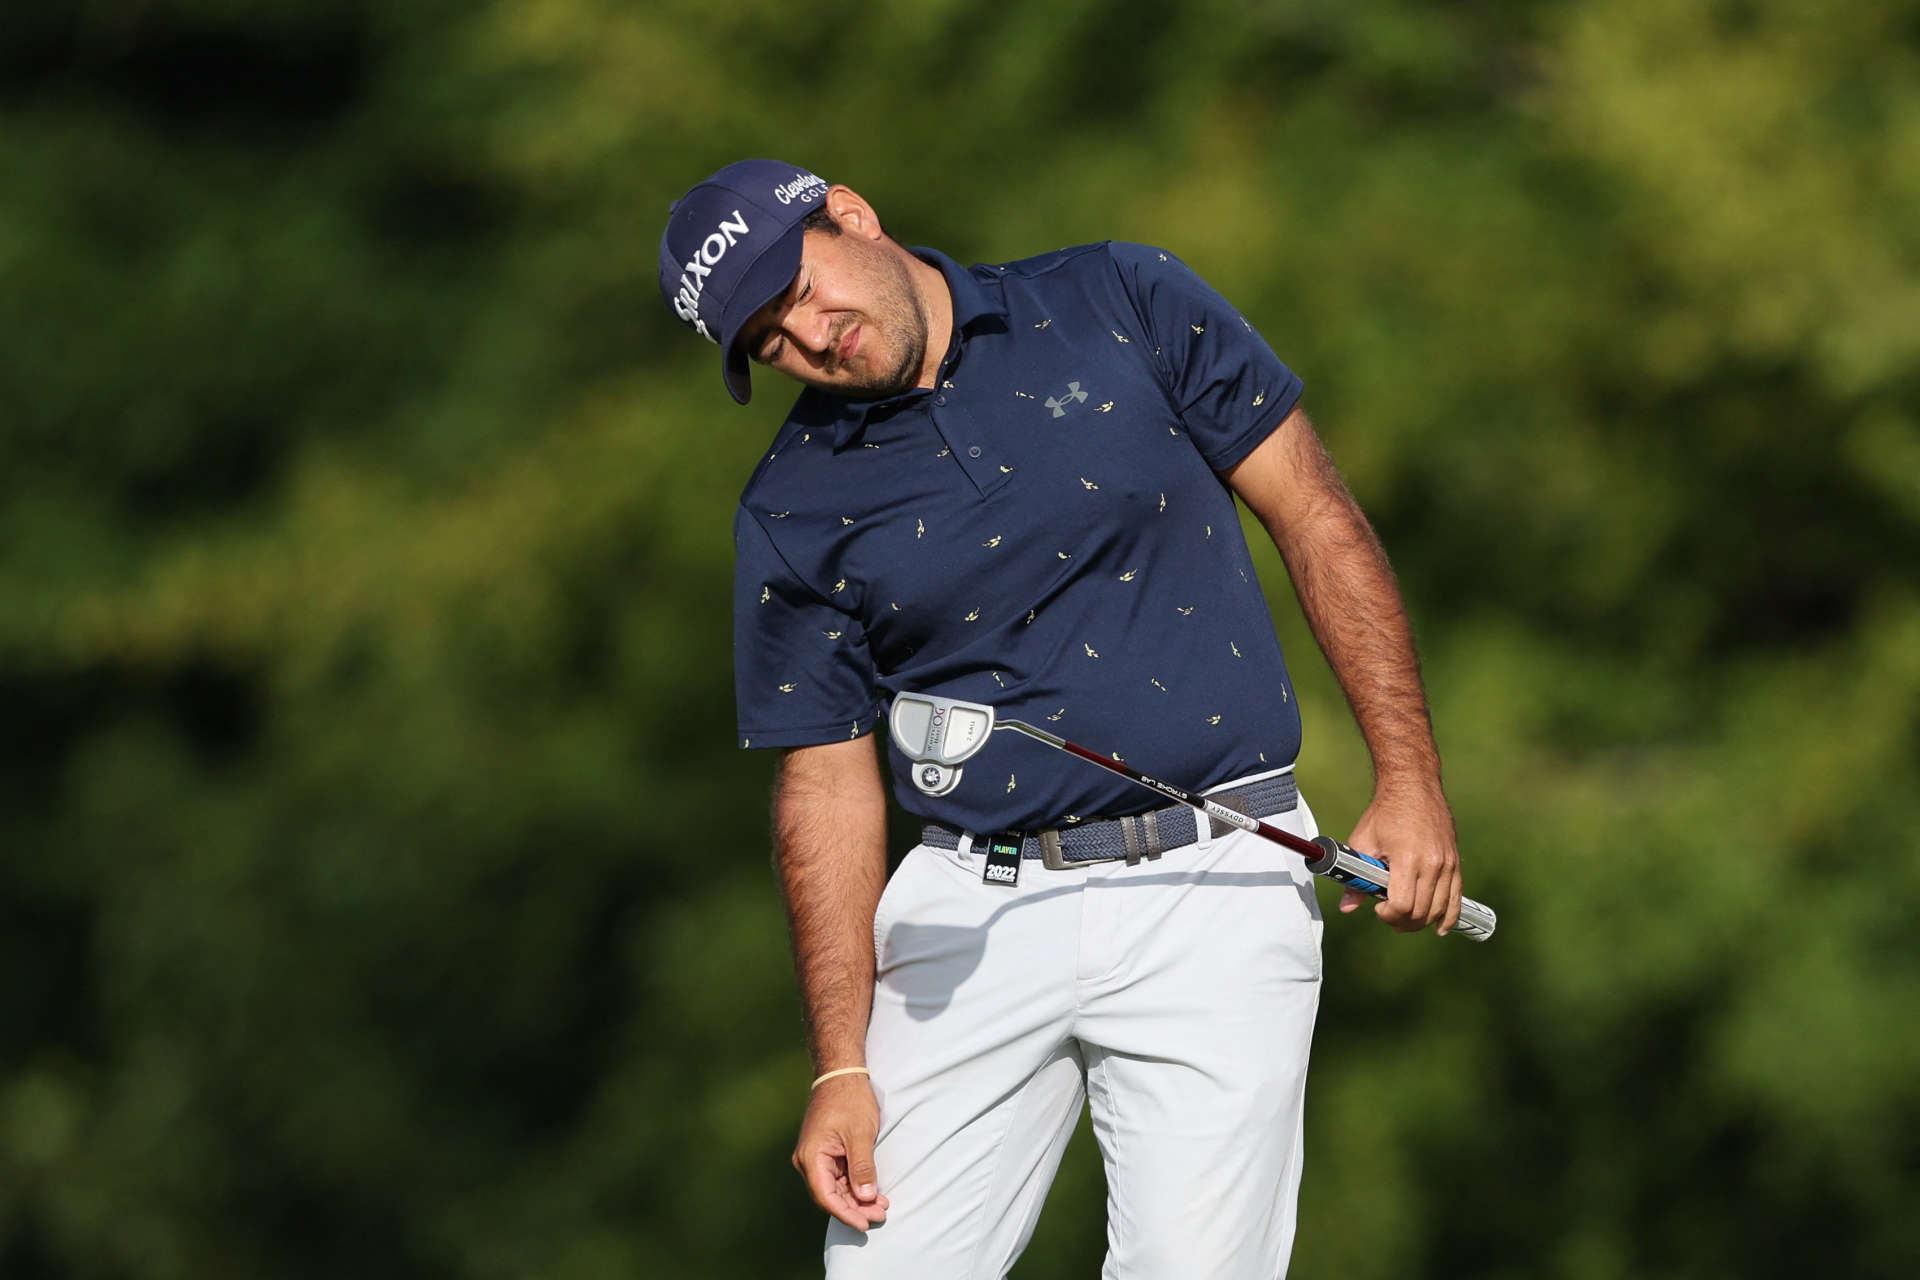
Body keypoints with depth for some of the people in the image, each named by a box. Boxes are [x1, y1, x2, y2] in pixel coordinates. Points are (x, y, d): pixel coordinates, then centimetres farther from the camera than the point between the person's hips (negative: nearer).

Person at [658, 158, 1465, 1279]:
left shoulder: (1128, 305, 2)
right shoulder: (794, 514, 5)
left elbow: (1319, 520, 4)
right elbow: (828, 782, 7)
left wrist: (1410, 779, -3)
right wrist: (842, 1066, -1)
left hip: (1214, 887, -2)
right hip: (981, 912, 2)